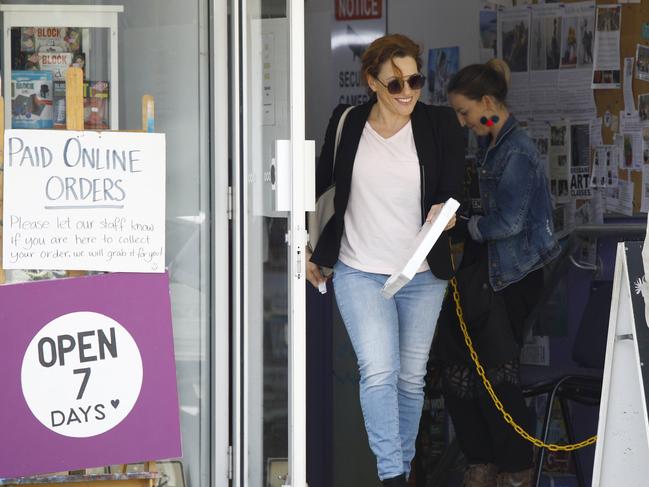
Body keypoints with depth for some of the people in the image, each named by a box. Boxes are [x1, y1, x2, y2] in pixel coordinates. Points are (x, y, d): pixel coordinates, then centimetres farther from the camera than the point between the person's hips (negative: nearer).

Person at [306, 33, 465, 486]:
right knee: (379, 372, -15)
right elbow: (320, 182, 13)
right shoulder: (347, 124, -2)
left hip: (423, 276, 1)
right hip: (359, 272, -1)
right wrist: (307, 250, 14)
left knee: (411, 377, 10)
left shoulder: (441, 125, -3)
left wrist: (444, 212, -25)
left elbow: (453, 194, -1)